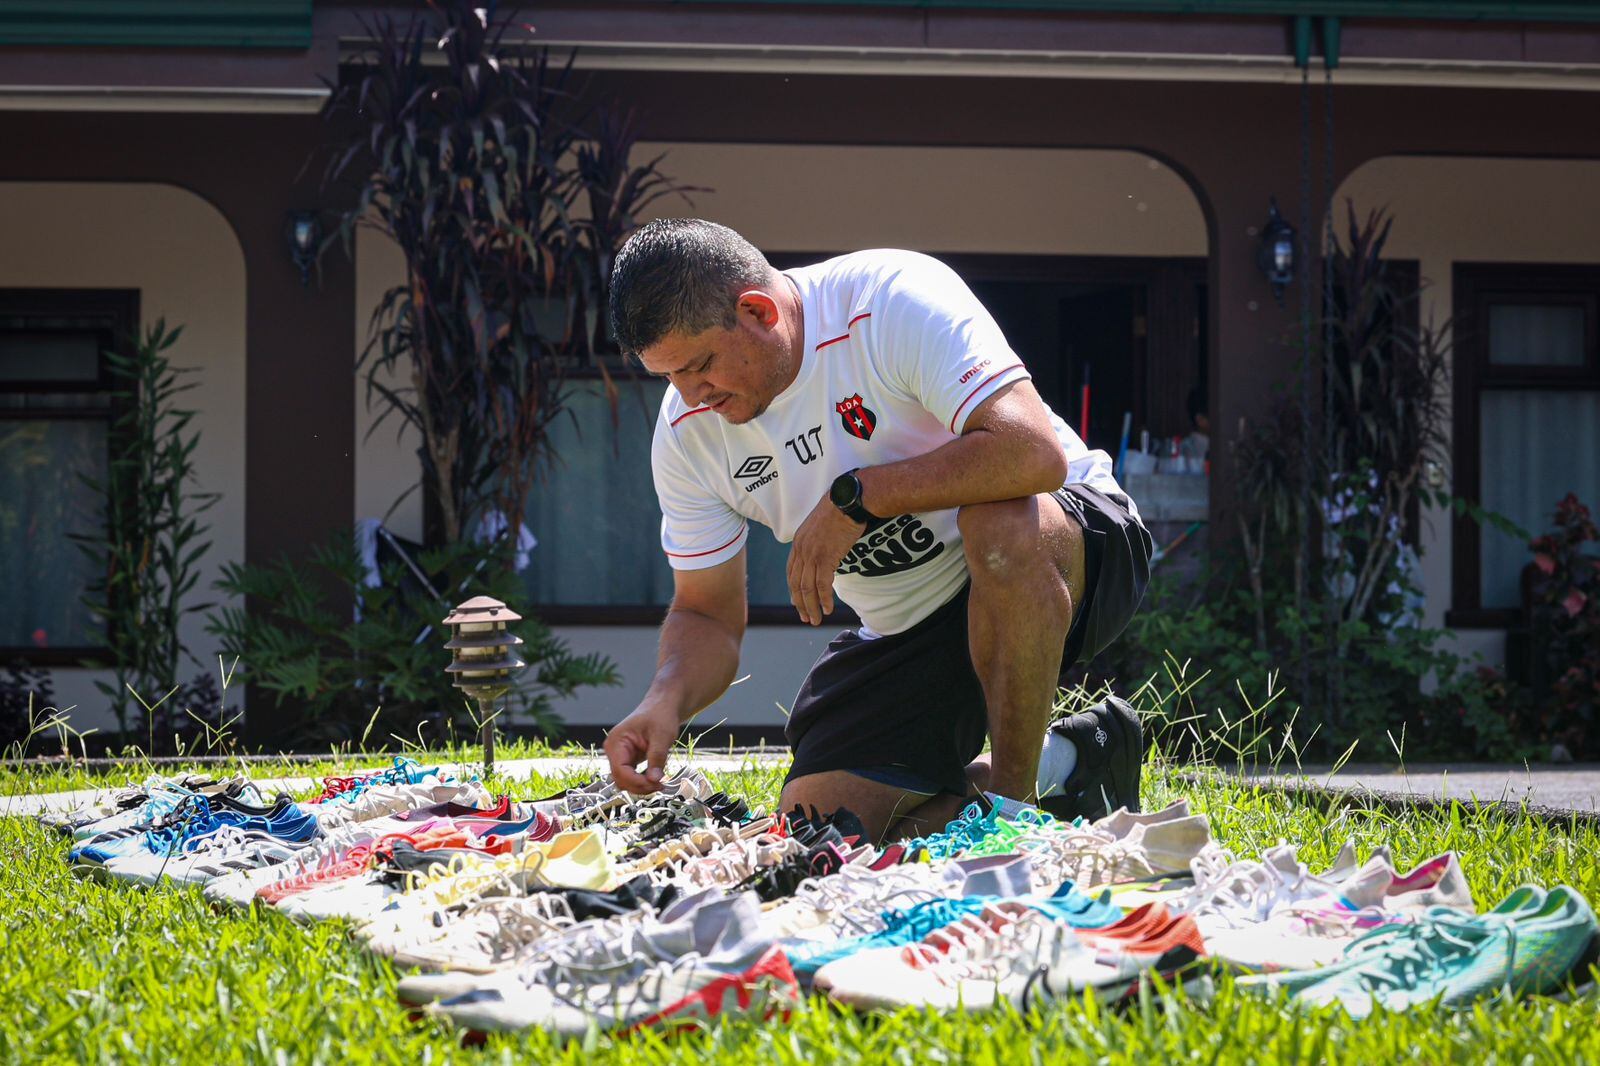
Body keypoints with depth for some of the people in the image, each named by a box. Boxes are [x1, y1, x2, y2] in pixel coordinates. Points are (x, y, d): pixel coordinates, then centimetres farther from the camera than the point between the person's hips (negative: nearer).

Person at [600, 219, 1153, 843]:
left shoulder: (894, 299, -25)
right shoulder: (687, 432, -6)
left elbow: (1034, 454, -37)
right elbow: (707, 616, 1)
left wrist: (854, 495, -33)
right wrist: (665, 700, -21)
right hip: (907, 626, 6)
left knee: (1001, 524, -41)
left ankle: (1014, 794, -20)